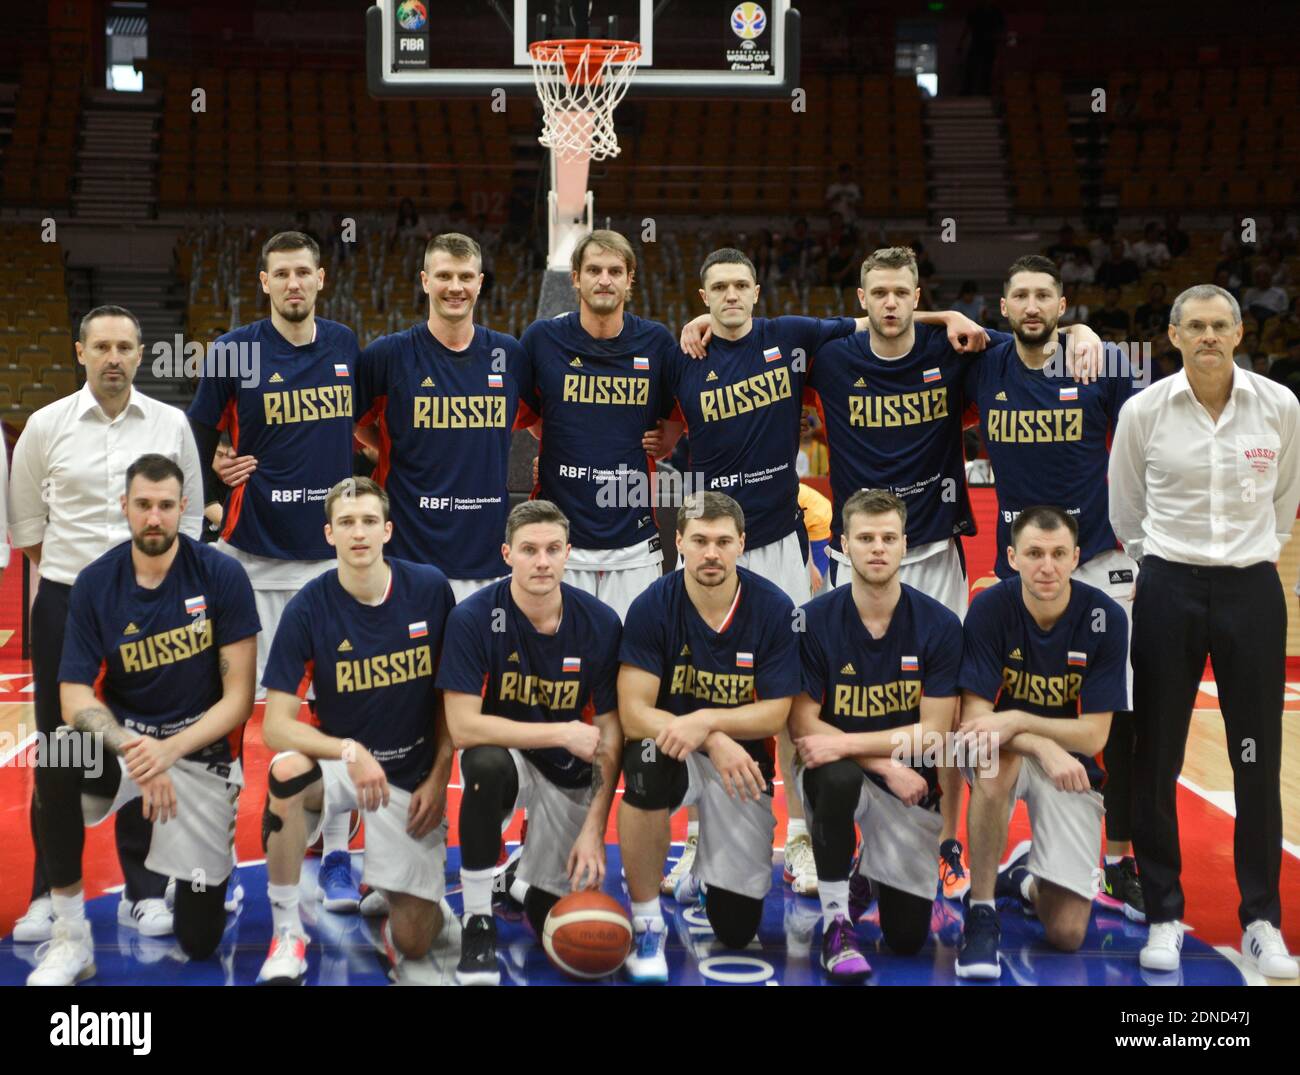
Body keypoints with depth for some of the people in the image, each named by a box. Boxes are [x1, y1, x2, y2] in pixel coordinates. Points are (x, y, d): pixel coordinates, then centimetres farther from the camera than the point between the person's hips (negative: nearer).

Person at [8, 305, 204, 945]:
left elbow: (190, 515, 9)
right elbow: (23, 521, 7)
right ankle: (50, 893, 14)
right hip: (64, 605, 0)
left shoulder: (171, 425, 2)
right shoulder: (47, 426, 0)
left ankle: (144, 891, 15)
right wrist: (72, 572, 5)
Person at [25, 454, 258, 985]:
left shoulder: (221, 575, -12)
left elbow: (239, 696, -11)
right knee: (58, 764, -36)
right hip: (124, 737, 1)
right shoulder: (95, 584, -6)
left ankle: (207, 861, 36)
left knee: (200, 941, -1)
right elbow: (75, 697, -10)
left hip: (202, 751, -1)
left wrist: (168, 751, -25)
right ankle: (71, 940, -18)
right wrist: (133, 751, -28)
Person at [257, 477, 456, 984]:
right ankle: (287, 932, -18)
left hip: (414, 777, 1)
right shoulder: (308, 608, -13)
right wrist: (349, 752, -33)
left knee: (413, 940, -9)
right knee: (287, 771, -38)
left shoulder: (430, 589, -8)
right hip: (341, 763, -1)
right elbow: (275, 725, -16)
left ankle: (386, 885, 30)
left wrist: (439, 778, -3)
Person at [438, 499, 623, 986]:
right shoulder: (473, 617, -20)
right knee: (486, 764, -38)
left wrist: (593, 830, -16)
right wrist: (563, 732, -25)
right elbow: (463, 726, -24)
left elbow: (609, 736, -9)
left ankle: (535, 894, 33)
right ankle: (478, 923, -20)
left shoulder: (599, 622, -14)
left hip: (568, 774, 2)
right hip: (504, 754, -2)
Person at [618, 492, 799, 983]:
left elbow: (775, 714, -11)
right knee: (647, 766, -41)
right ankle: (646, 923, -20)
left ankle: (705, 869, 40)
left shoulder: (774, 608, -13)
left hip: (744, 758, 1)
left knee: (738, 930, 2)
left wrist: (705, 720, -28)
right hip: (671, 748, -1)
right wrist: (715, 744, -32)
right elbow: (633, 713, -19)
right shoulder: (652, 606, -16)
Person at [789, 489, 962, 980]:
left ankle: (871, 873, 35)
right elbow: (802, 723, -11)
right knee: (836, 778, -39)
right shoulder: (813, 620, -11)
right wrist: (884, 764, -21)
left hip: (911, 787, 1)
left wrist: (845, 743, -24)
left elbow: (934, 732, -12)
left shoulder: (939, 625, -11)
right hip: (839, 772, -1)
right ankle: (836, 924, -20)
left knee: (908, 938, -1)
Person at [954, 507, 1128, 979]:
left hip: (1073, 767, 1)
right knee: (995, 761, -41)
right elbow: (973, 717, -18)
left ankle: (1025, 878, 30)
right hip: (1004, 757, -1)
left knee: (1067, 933, -8)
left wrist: (1018, 720, -30)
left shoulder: (1105, 618, -16)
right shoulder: (990, 608, -17)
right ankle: (981, 914, -23)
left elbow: (1094, 734, -15)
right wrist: (1044, 747, -34)